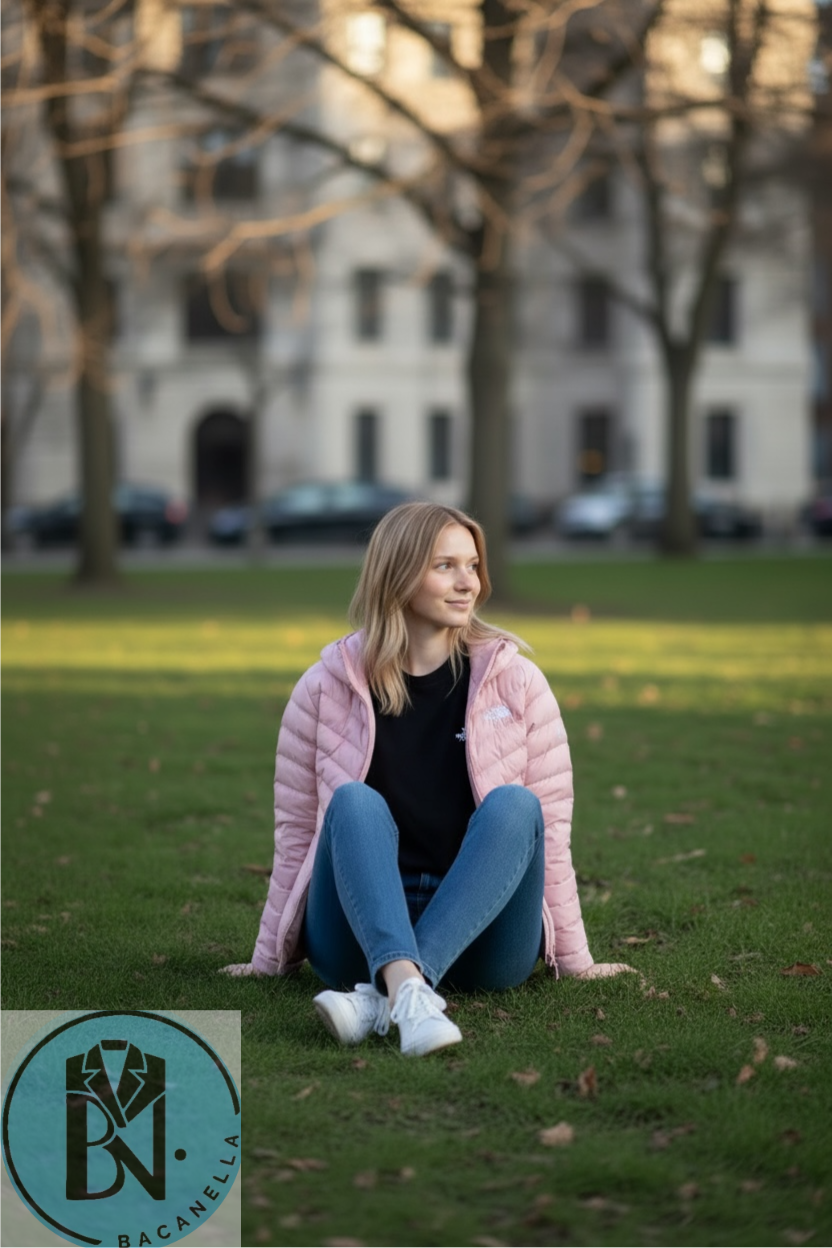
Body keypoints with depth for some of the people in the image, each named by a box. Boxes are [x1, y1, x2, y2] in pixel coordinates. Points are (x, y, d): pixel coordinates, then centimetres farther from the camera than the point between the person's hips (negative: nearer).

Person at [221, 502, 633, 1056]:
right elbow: (296, 833, 8)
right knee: (355, 802, -27)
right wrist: (272, 959, 8)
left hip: (481, 934, 1)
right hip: (359, 938, 0)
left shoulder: (517, 682, 3)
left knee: (514, 805, -26)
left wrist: (573, 960, 4)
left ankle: (382, 996, -44)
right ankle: (409, 989, -53)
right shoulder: (327, 687, 3)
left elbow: (551, 830, 4)